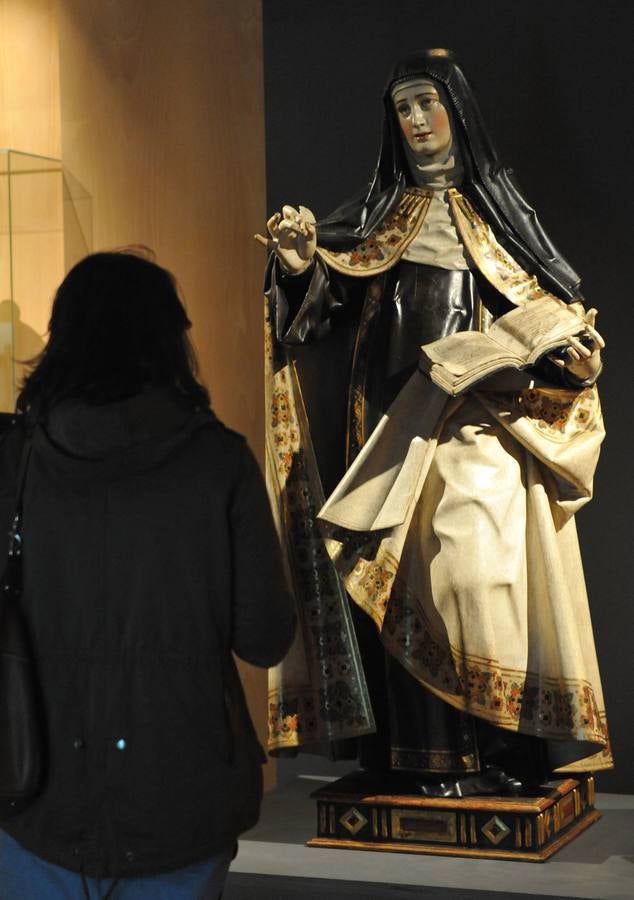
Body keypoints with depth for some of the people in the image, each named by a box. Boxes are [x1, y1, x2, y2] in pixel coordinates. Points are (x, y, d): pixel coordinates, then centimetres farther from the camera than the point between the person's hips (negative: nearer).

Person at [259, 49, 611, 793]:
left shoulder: (496, 207, 11)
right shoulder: (380, 210, 14)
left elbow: (555, 308, 10)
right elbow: (326, 285, 1)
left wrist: (578, 357, -10)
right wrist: (300, 258, -21)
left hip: (479, 418, -2)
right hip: (393, 422, 2)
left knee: (474, 558, -14)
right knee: (405, 572, -3)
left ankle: (490, 744, -9)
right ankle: (419, 747, 0)